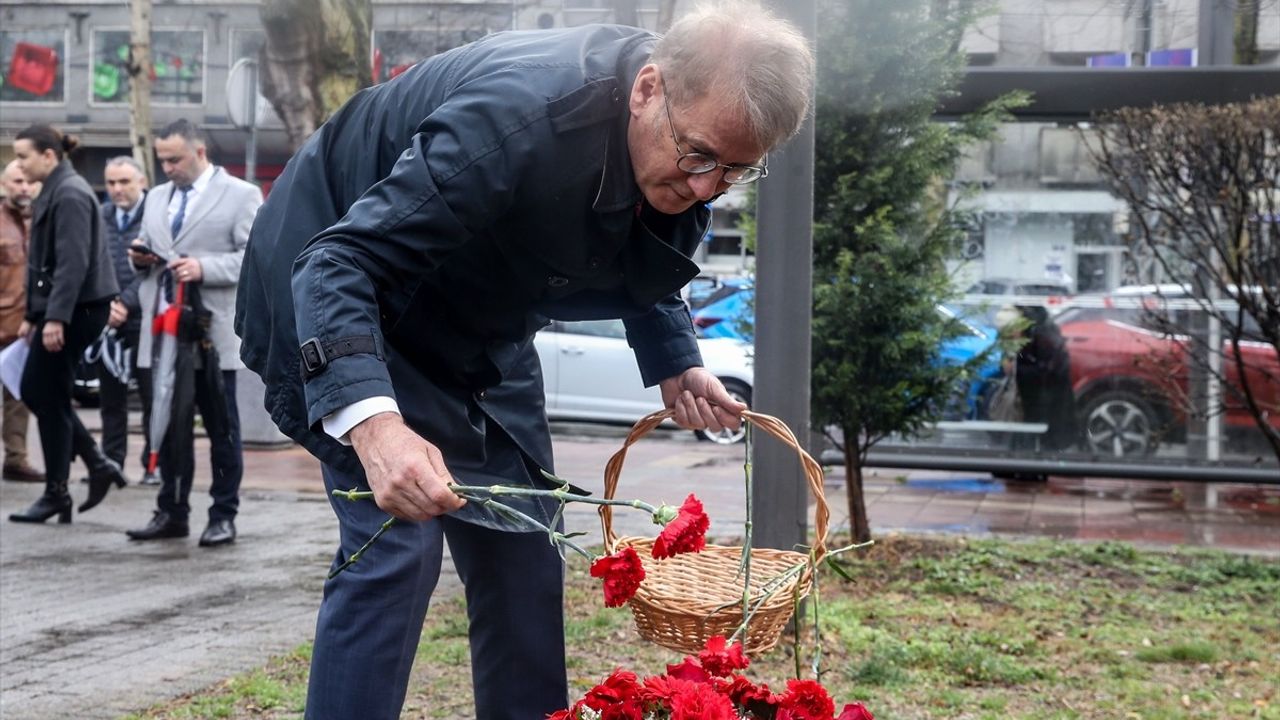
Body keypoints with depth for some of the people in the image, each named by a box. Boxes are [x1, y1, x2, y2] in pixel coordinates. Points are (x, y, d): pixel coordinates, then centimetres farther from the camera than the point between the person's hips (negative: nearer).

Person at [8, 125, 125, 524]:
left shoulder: (70, 195, -15)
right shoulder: (52, 193, 15)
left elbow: (73, 263, -22)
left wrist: (55, 318, -25)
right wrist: (32, 314, 19)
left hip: (77, 309, -10)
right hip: (58, 309, 10)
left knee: (49, 398, -3)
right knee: (35, 391, 11)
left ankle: (56, 494, 6)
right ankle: (98, 464, 14)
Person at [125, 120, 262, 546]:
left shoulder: (241, 195, -1)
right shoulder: (156, 198, 18)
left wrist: (205, 268, -20)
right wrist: (140, 258, 4)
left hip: (211, 331, -5)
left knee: (222, 427, 2)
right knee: (169, 426, 8)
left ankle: (223, 516, 8)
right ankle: (172, 513, 16)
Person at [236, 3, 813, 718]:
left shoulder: (688, 144, -13)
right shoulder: (521, 116, -38)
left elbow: (645, 264, 11)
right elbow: (341, 261, -40)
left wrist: (675, 364, -4)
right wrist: (375, 425, -53)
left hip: (479, 322, 8)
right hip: (348, 301, -7)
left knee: (522, 545, 5)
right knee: (397, 544, -18)